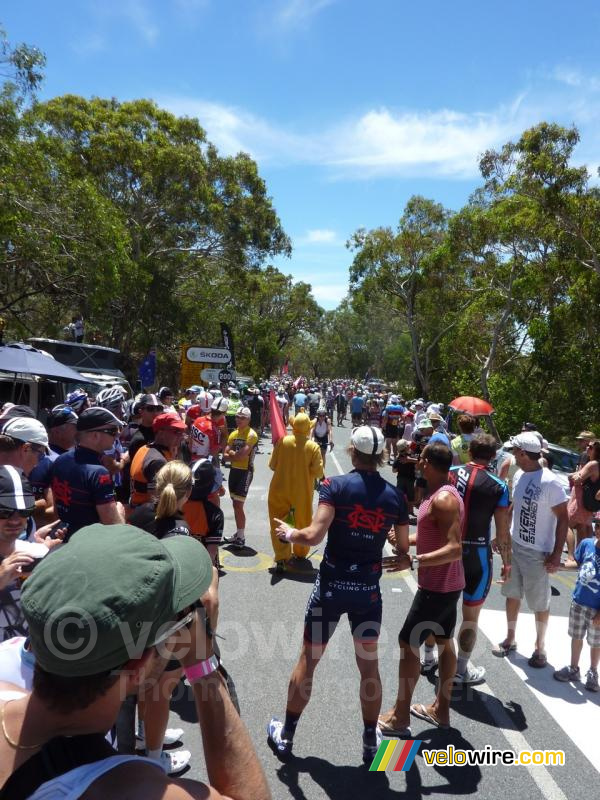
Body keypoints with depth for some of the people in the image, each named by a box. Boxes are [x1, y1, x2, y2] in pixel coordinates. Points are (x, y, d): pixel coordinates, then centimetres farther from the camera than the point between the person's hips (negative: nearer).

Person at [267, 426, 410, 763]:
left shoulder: (336, 485, -12)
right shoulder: (395, 495, -2)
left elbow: (314, 536, -21)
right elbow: (404, 551, 2)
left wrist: (289, 533, -2)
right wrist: (403, 559, 25)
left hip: (332, 586, -2)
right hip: (369, 590, 2)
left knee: (308, 660, 14)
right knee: (369, 665, 18)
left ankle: (286, 735, 30)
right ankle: (371, 742, 32)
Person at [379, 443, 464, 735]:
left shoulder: (443, 499, -24)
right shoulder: (442, 494, 7)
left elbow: (455, 549, -30)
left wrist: (411, 561, -36)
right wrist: (405, 540, 17)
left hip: (437, 586, -10)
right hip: (448, 584, 10)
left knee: (408, 643, 0)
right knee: (445, 643, 18)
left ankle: (399, 717, 12)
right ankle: (441, 709, 33)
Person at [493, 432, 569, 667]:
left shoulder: (549, 482, -21)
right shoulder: (519, 475, 1)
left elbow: (563, 518, -17)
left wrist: (556, 554, -17)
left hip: (537, 553, -7)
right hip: (514, 546, 7)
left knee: (540, 602, 9)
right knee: (512, 594, 18)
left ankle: (540, 648, 27)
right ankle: (510, 639, 35)